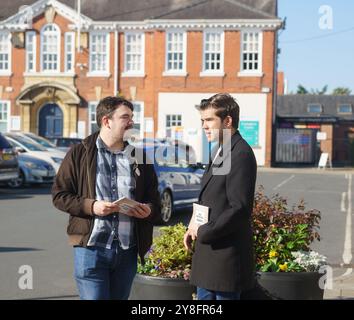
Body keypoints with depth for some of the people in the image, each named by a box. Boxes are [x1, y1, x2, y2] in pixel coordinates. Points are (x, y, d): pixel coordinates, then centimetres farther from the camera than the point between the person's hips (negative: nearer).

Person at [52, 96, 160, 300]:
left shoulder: (139, 157, 13)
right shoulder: (80, 153, 2)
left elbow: (155, 201, 17)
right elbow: (59, 195, 1)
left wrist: (149, 210, -7)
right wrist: (91, 206, -15)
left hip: (128, 250, 4)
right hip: (91, 247, -4)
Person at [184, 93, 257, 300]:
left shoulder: (241, 155, -17)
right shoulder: (220, 152, 15)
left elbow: (240, 209, -22)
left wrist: (204, 232, -15)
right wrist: (195, 229, 6)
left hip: (226, 255, -9)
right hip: (208, 254, 10)